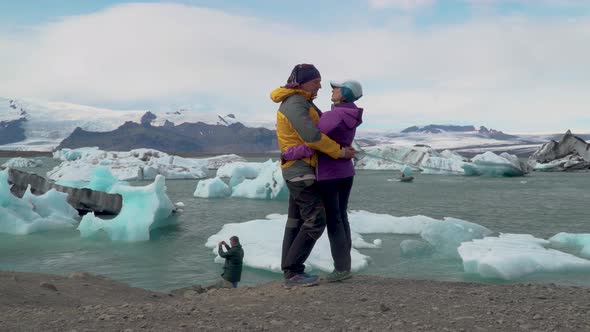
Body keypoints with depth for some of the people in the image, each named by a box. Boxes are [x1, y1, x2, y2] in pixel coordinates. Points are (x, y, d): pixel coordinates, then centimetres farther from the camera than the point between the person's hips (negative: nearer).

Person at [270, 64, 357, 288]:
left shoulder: (303, 102, 16)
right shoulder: (295, 103, -17)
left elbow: (322, 122, 22)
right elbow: (312, 136, -26)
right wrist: (340, 152, -17)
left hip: (298, 169, 11)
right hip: (300, 169, -11)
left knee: (296, 221, 10)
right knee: (315, 220, -11)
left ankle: (290, 273, 14)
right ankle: (293, 272, -9)